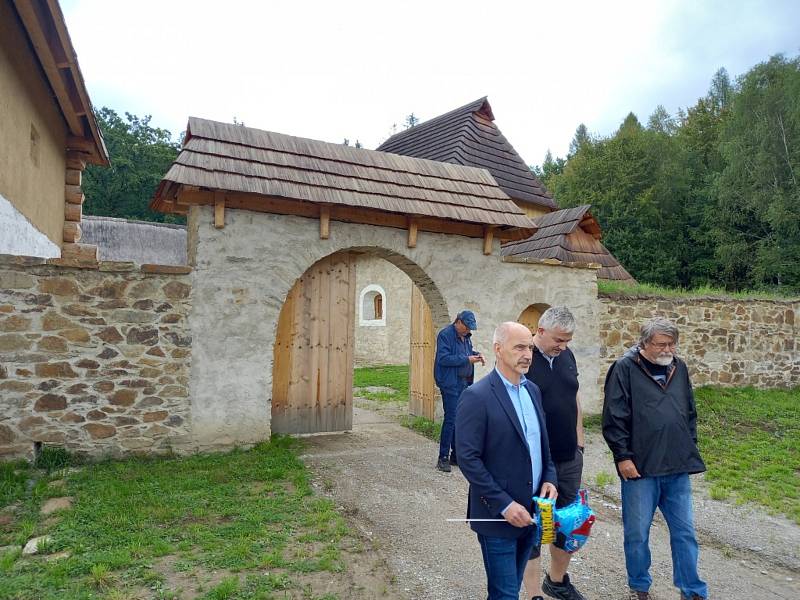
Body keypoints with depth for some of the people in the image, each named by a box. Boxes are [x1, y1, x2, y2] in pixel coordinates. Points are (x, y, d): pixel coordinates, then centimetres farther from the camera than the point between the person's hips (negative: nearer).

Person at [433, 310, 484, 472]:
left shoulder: (466, 336, 14)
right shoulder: (445, 335, -12)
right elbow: (443, 358, -20)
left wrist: (476, 354, 5)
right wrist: (467, 359, -20)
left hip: (464, 383, 8)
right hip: (451, 384, -8)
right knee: (451, 419, -8)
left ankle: (456, 455, 23)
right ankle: (443, 458, 1)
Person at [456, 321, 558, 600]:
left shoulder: (533, 390, 7)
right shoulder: (477, 396, -17)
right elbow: (468, 459, -18)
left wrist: (549, 478, 0)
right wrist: (504, 504, -18)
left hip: (531, 511, 7)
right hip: (498, 515, -6)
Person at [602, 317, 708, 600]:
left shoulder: (679, 368, 8)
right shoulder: (625, 369, -9)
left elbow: (690, 413, 18)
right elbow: (614, 418, -11)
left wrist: (690, 449, 14)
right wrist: (623, 457, -12)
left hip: (678, 468, 5)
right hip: (640, 467, -4)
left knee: (685, 532, 13)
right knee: (637, 533, 9)